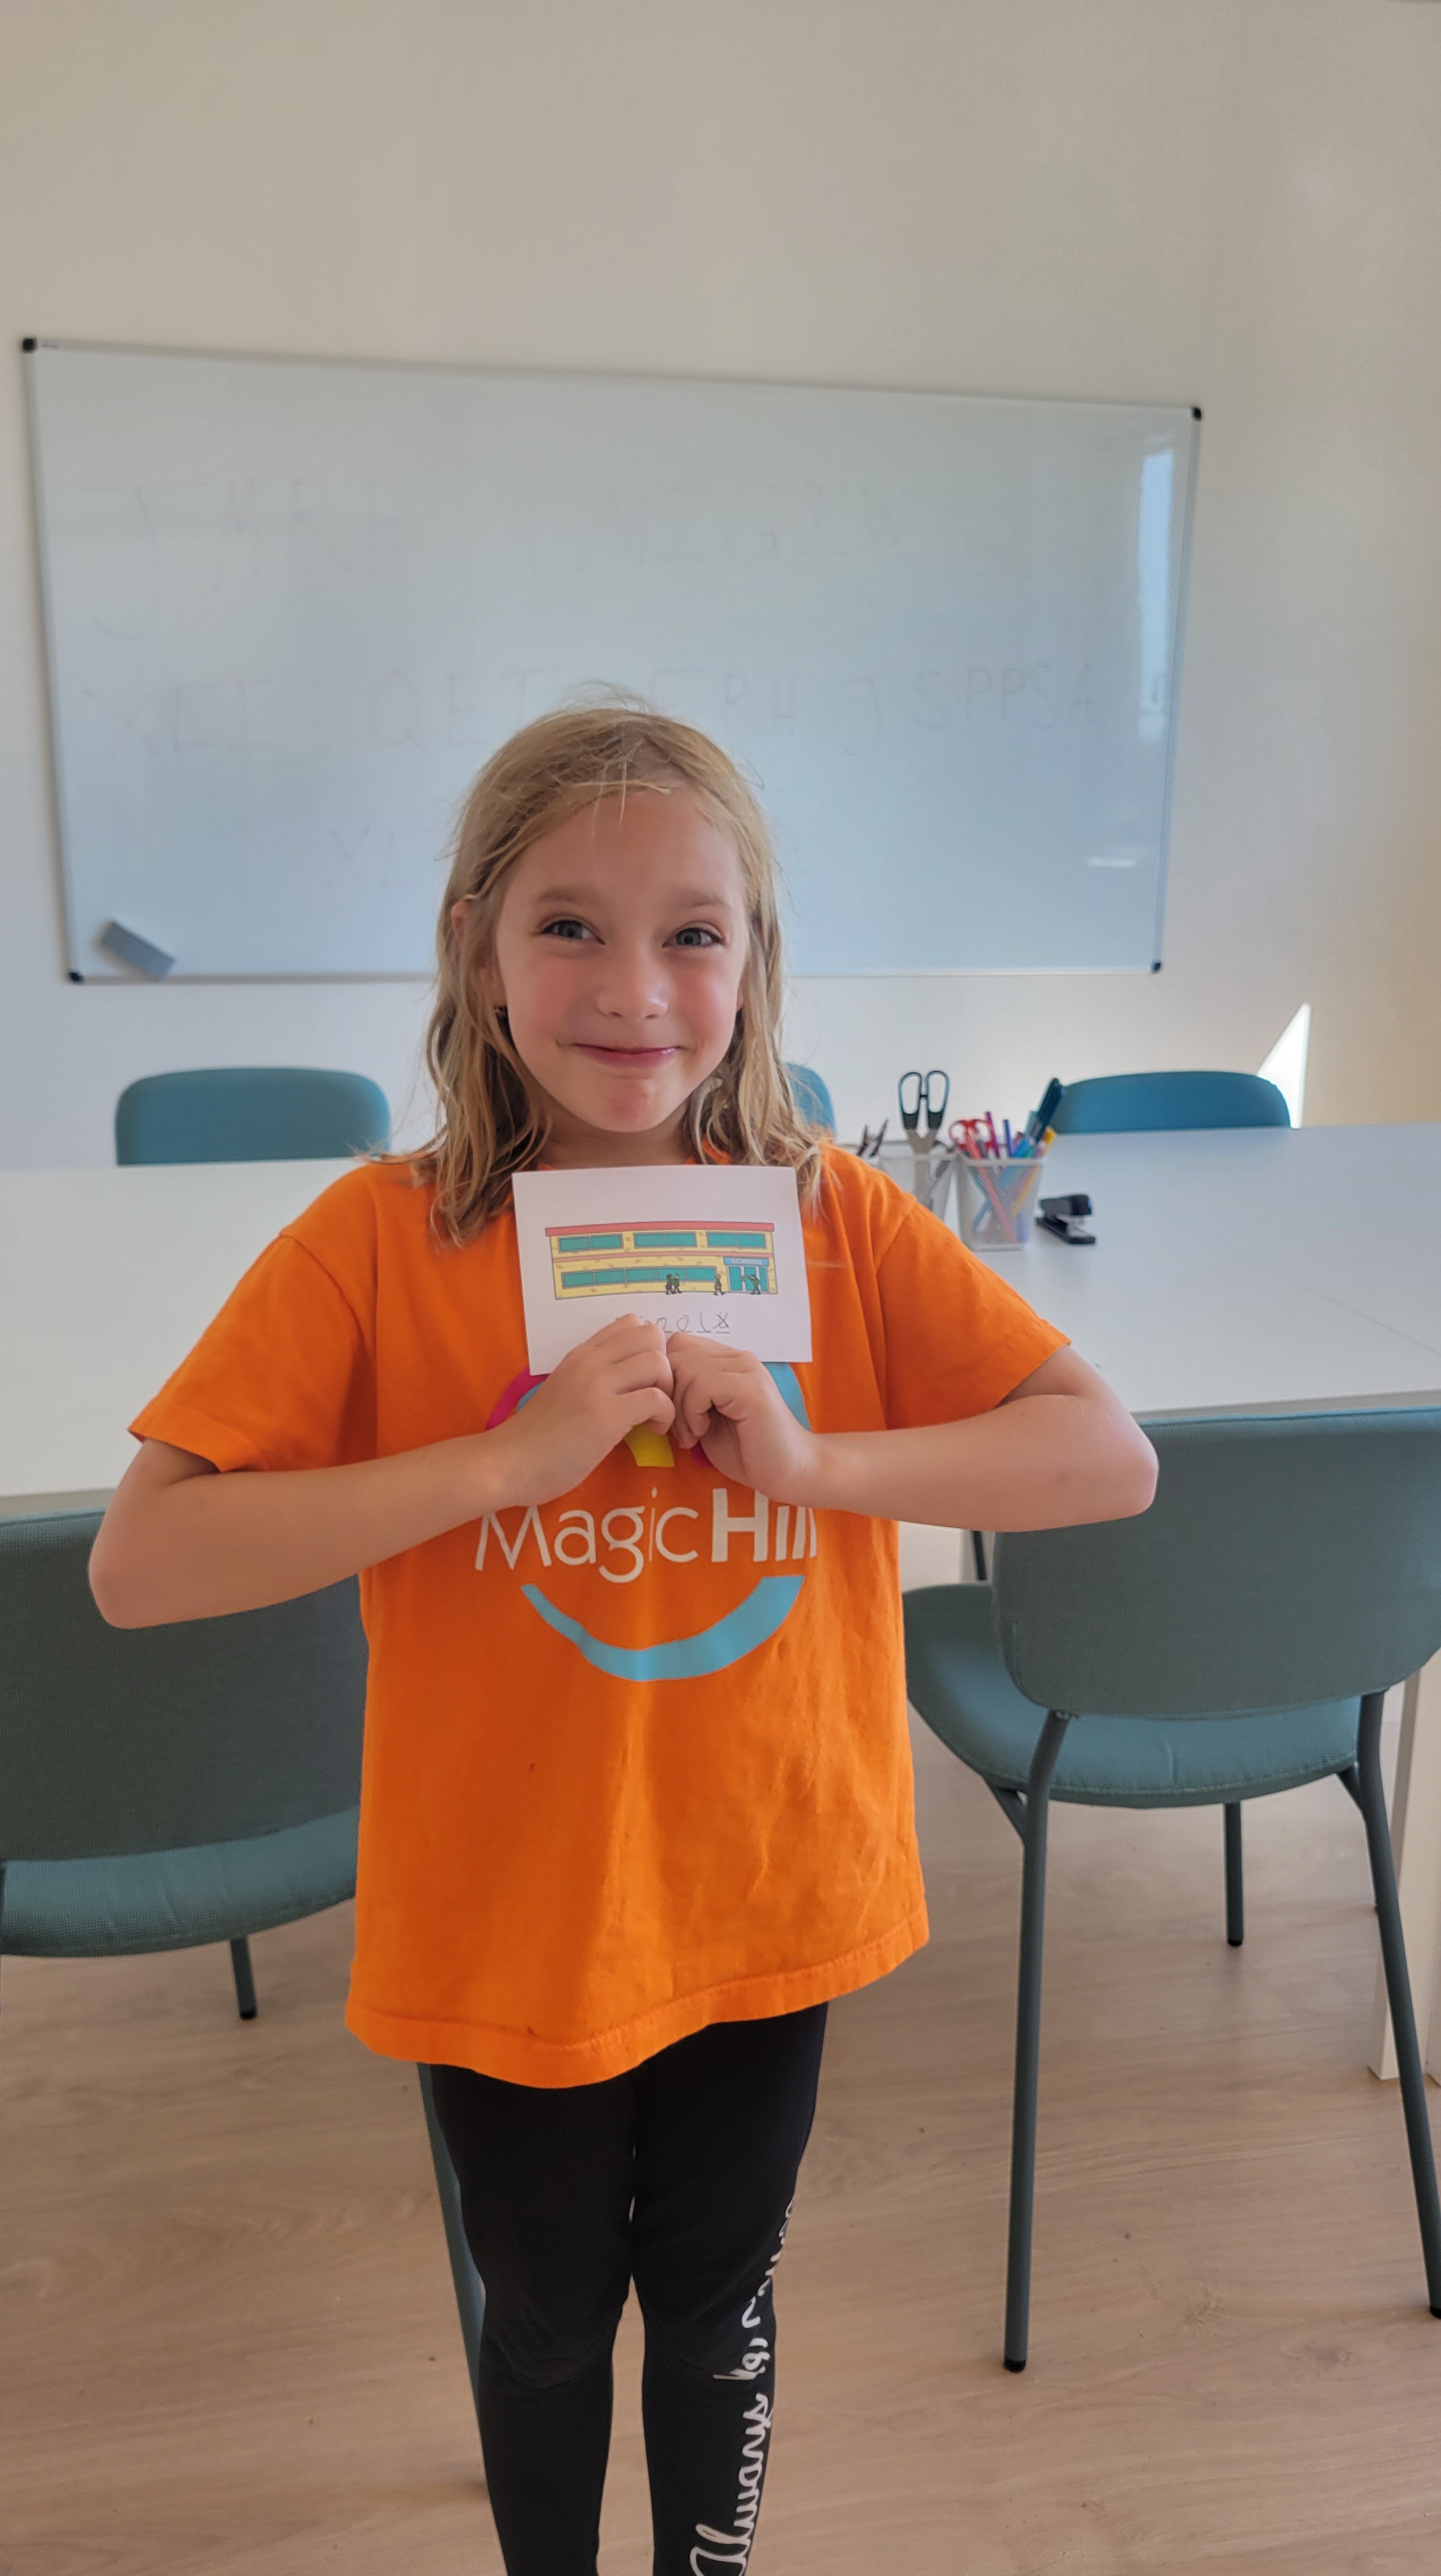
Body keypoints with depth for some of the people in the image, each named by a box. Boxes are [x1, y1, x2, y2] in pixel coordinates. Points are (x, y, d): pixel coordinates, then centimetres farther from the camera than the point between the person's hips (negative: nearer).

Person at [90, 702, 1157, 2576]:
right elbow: (138, 1565, -22)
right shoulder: (384, 1240, -16)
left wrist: (818, 1460, -26)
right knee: (548, 2321, 22)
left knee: (718, 2295, 24)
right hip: (509, 1925, -1)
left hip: (769, 1903, 2)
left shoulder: (836, 1219, -9)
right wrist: (507, 1457, -30)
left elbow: (1112, 1460, -11)